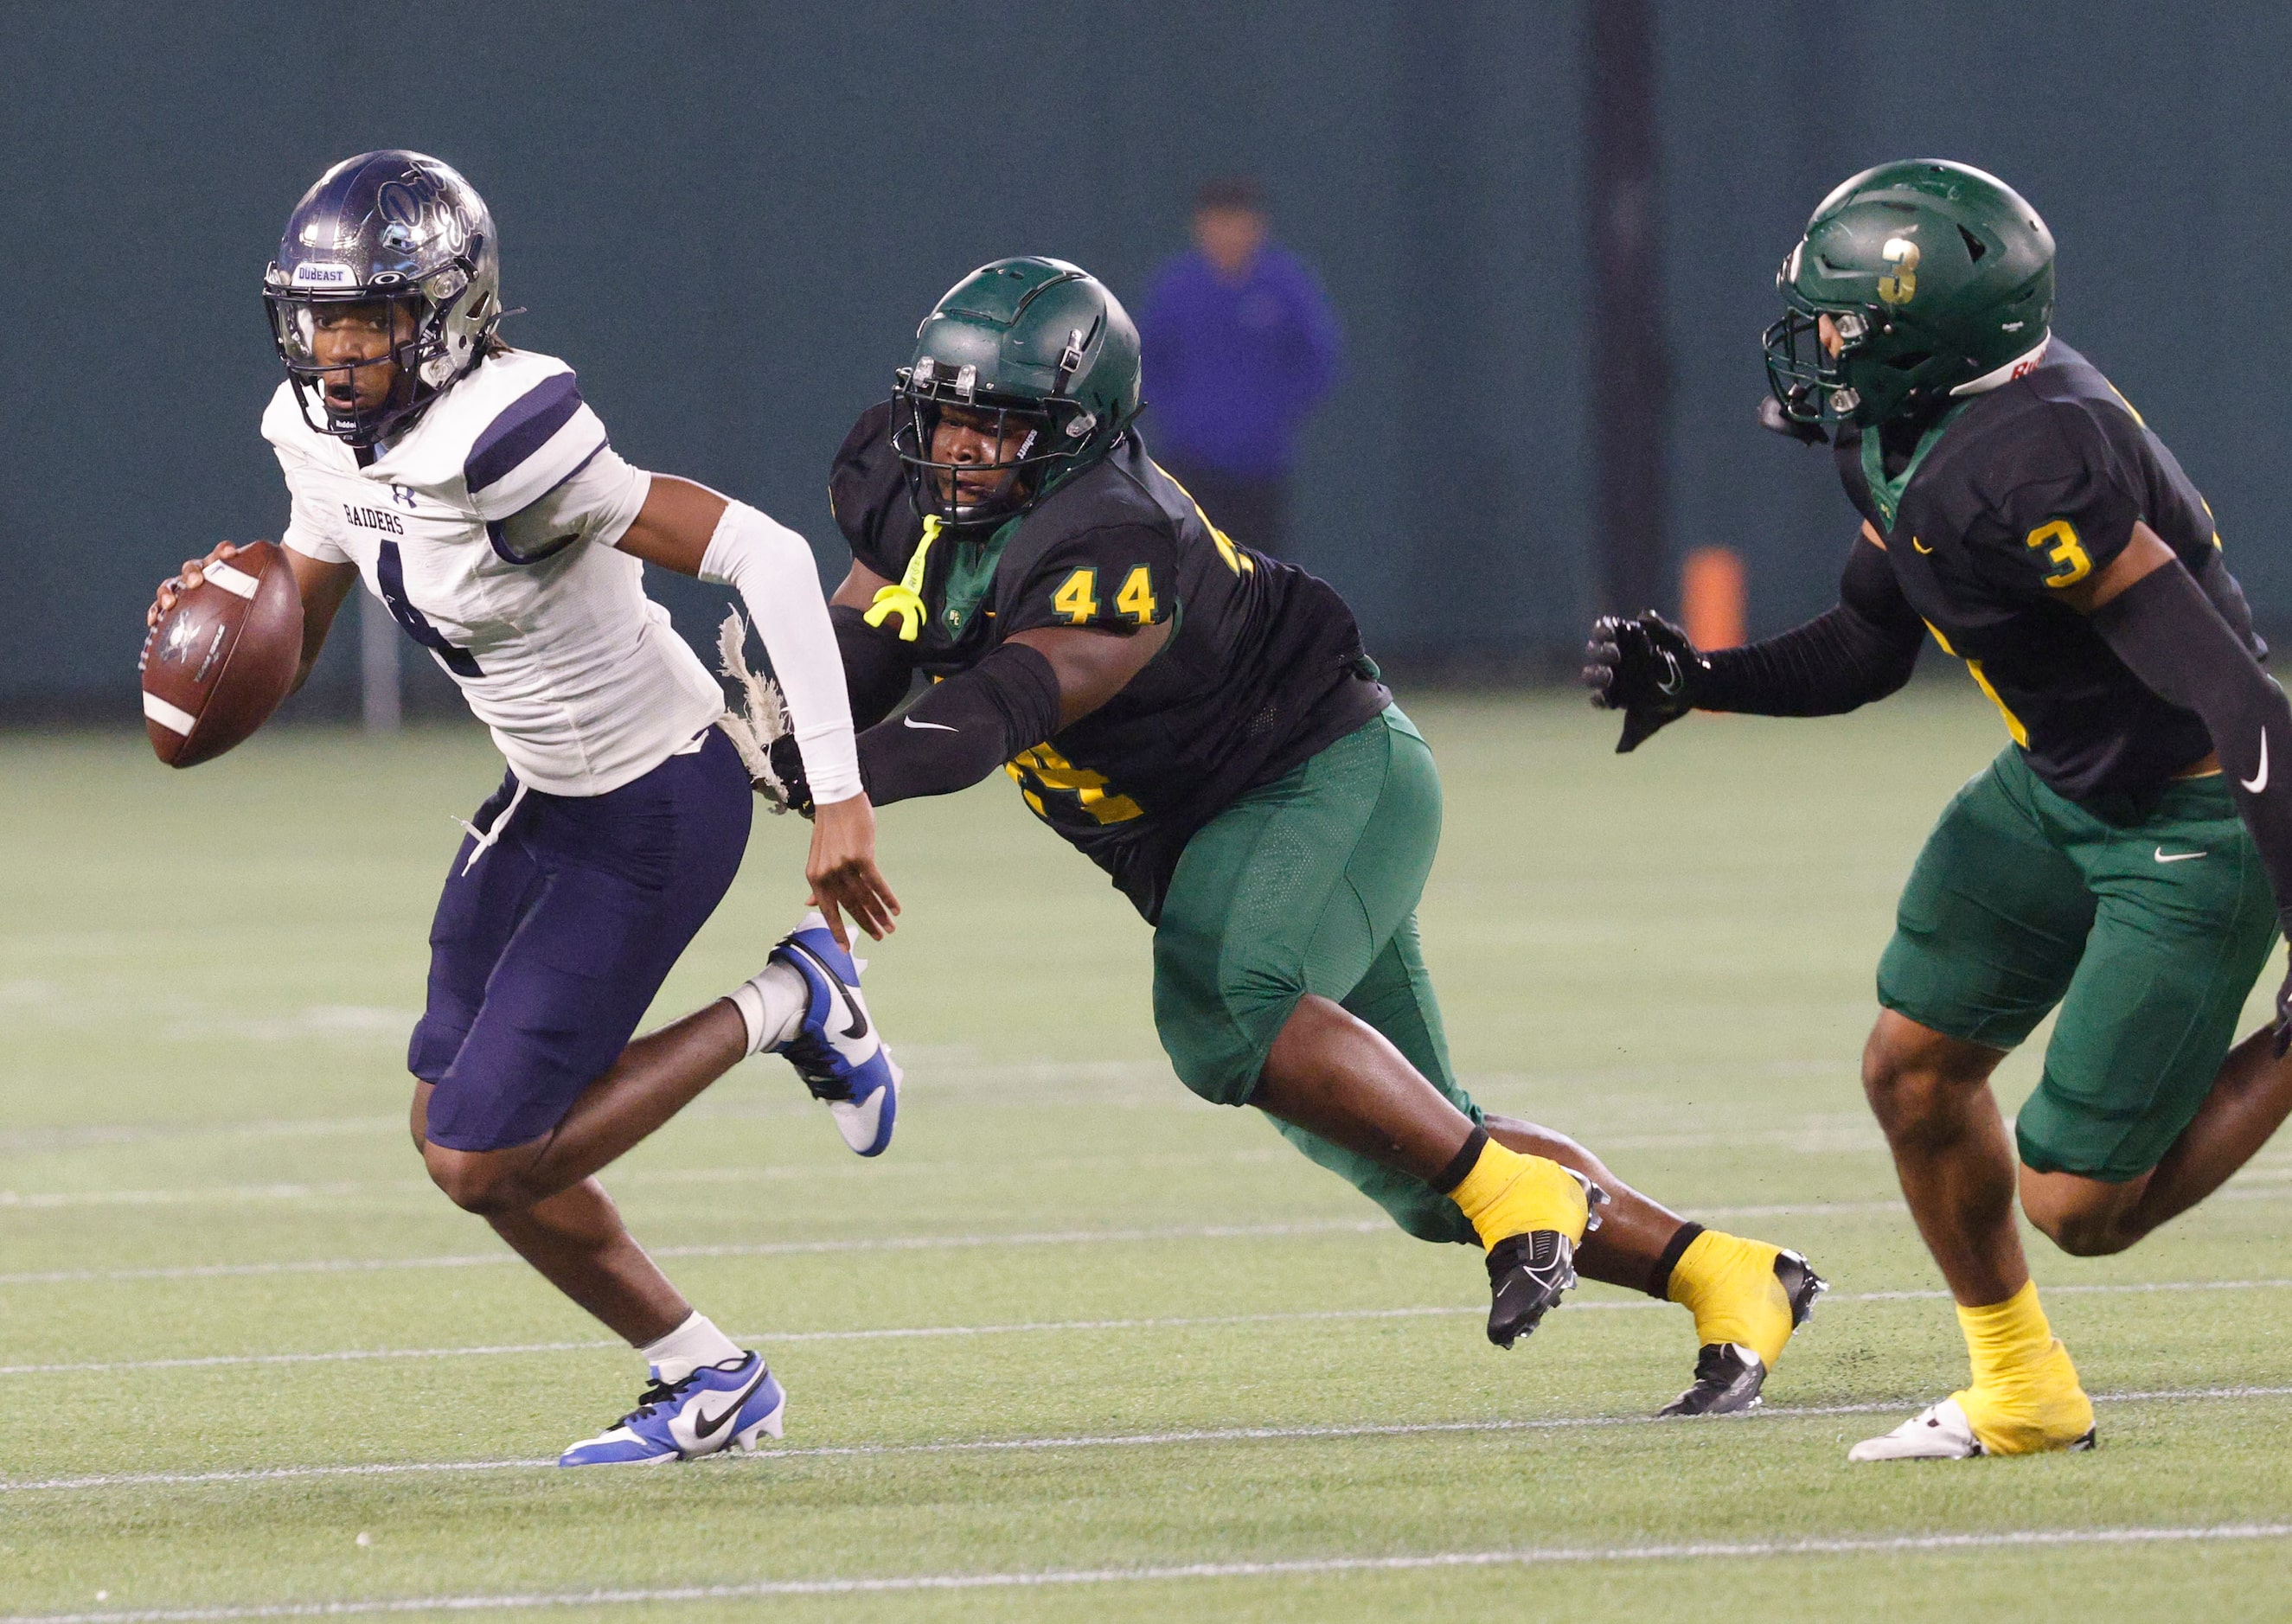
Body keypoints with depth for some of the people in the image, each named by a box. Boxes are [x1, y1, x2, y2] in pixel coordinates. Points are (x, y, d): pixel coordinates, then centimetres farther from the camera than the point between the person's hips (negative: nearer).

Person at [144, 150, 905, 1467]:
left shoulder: (497, 446, -30)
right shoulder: (331, 438, -3)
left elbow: (765, 554, -31)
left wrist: (840, 793, -31)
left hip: (656, 812, -9)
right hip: (549, 797, 9)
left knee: (484, 1163, -7)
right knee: (454, 1129, 13)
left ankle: (785, 1012, 8)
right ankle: (710, 1384, 27)